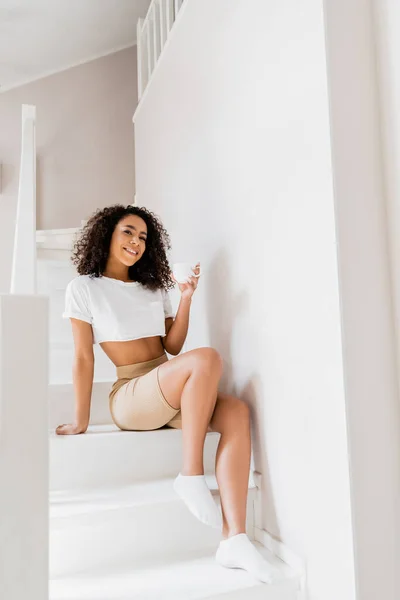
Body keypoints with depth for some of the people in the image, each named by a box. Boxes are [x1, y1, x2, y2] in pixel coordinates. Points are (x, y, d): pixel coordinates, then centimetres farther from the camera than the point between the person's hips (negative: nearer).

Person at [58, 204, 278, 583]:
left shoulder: (154, 287, 17)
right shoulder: (84, 288, 3)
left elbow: (172, 346, 9)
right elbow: (83, 357, -1)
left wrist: (186, 298, -3)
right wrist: (80, 422, -2)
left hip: (172, 395, 5)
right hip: (130, 396, -5)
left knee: (236, 412, -25)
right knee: (207, 358, -31)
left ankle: (234, 540, -31)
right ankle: (191, 476, -23)